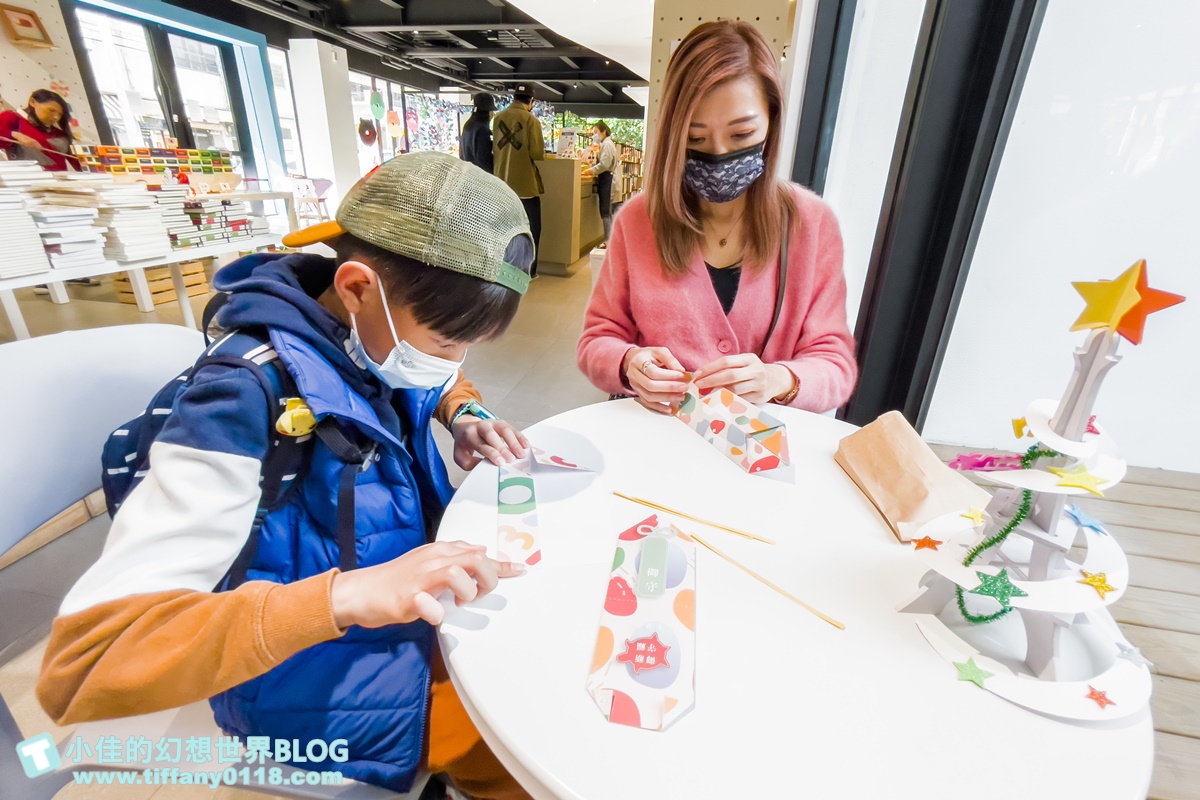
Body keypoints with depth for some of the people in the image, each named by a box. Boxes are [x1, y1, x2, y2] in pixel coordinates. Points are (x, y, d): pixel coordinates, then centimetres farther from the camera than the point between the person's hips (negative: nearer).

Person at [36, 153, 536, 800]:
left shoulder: (379, 338, -9)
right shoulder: (247, 403, -30)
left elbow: (440, 381, 15)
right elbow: (81, 663, -31)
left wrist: (465, 416, -8)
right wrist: (343, 594, -45)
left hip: (423, 606, 7)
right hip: (330, 691, -6)